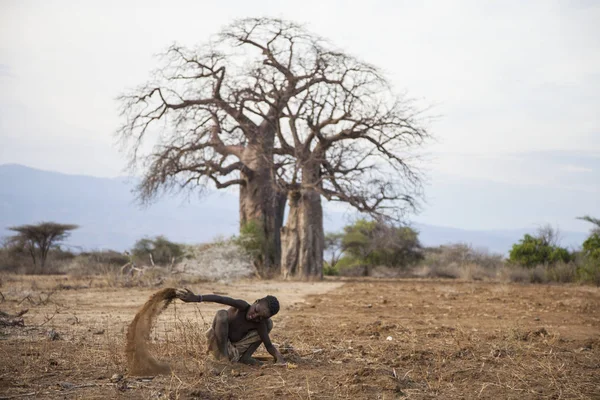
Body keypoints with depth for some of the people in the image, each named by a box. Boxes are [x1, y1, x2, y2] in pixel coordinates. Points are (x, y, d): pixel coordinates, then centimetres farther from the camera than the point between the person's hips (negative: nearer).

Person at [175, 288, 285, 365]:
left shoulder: (260, 323, -13)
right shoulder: (242, 307, -26)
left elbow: (269, 345, -12)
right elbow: (221, 299, -43)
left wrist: (279, 357, -33)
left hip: (236, 350, 4)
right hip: (217, 344, -4)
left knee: (269, 323, -4)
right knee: (222, 314, -35)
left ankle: (245, 357, -11)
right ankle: (224, 358, -28)